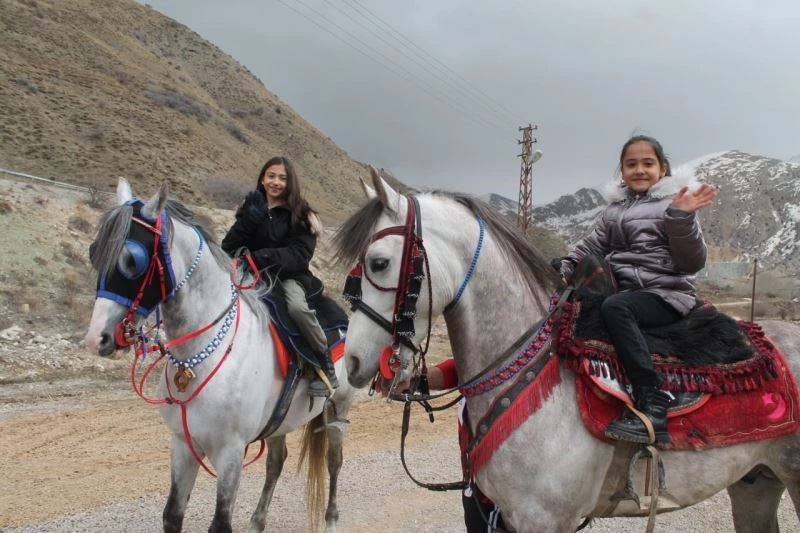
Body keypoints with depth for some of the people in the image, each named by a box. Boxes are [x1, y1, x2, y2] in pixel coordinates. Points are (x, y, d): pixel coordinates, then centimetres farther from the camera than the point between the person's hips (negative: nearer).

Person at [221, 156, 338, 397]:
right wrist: (249, 221, -14)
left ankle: (325, 363, -17)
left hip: (289, 275, -4)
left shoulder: (299, 214, 1)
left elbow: (300, 254, -12)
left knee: (297, 306, -35)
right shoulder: (252, 208, 11)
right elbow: (229, 247, 3)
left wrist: (266, 256, -27)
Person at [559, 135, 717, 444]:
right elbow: (593, 246, 18)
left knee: (614, 308, -35)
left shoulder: (673, 203, 0)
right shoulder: (616, 208, 18)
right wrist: (564, 269, 0)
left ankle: (653, 404, -41)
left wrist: (682, 217, -23)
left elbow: (692, 263, -9)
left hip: (667, 294, -7)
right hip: (625, 289, 7)